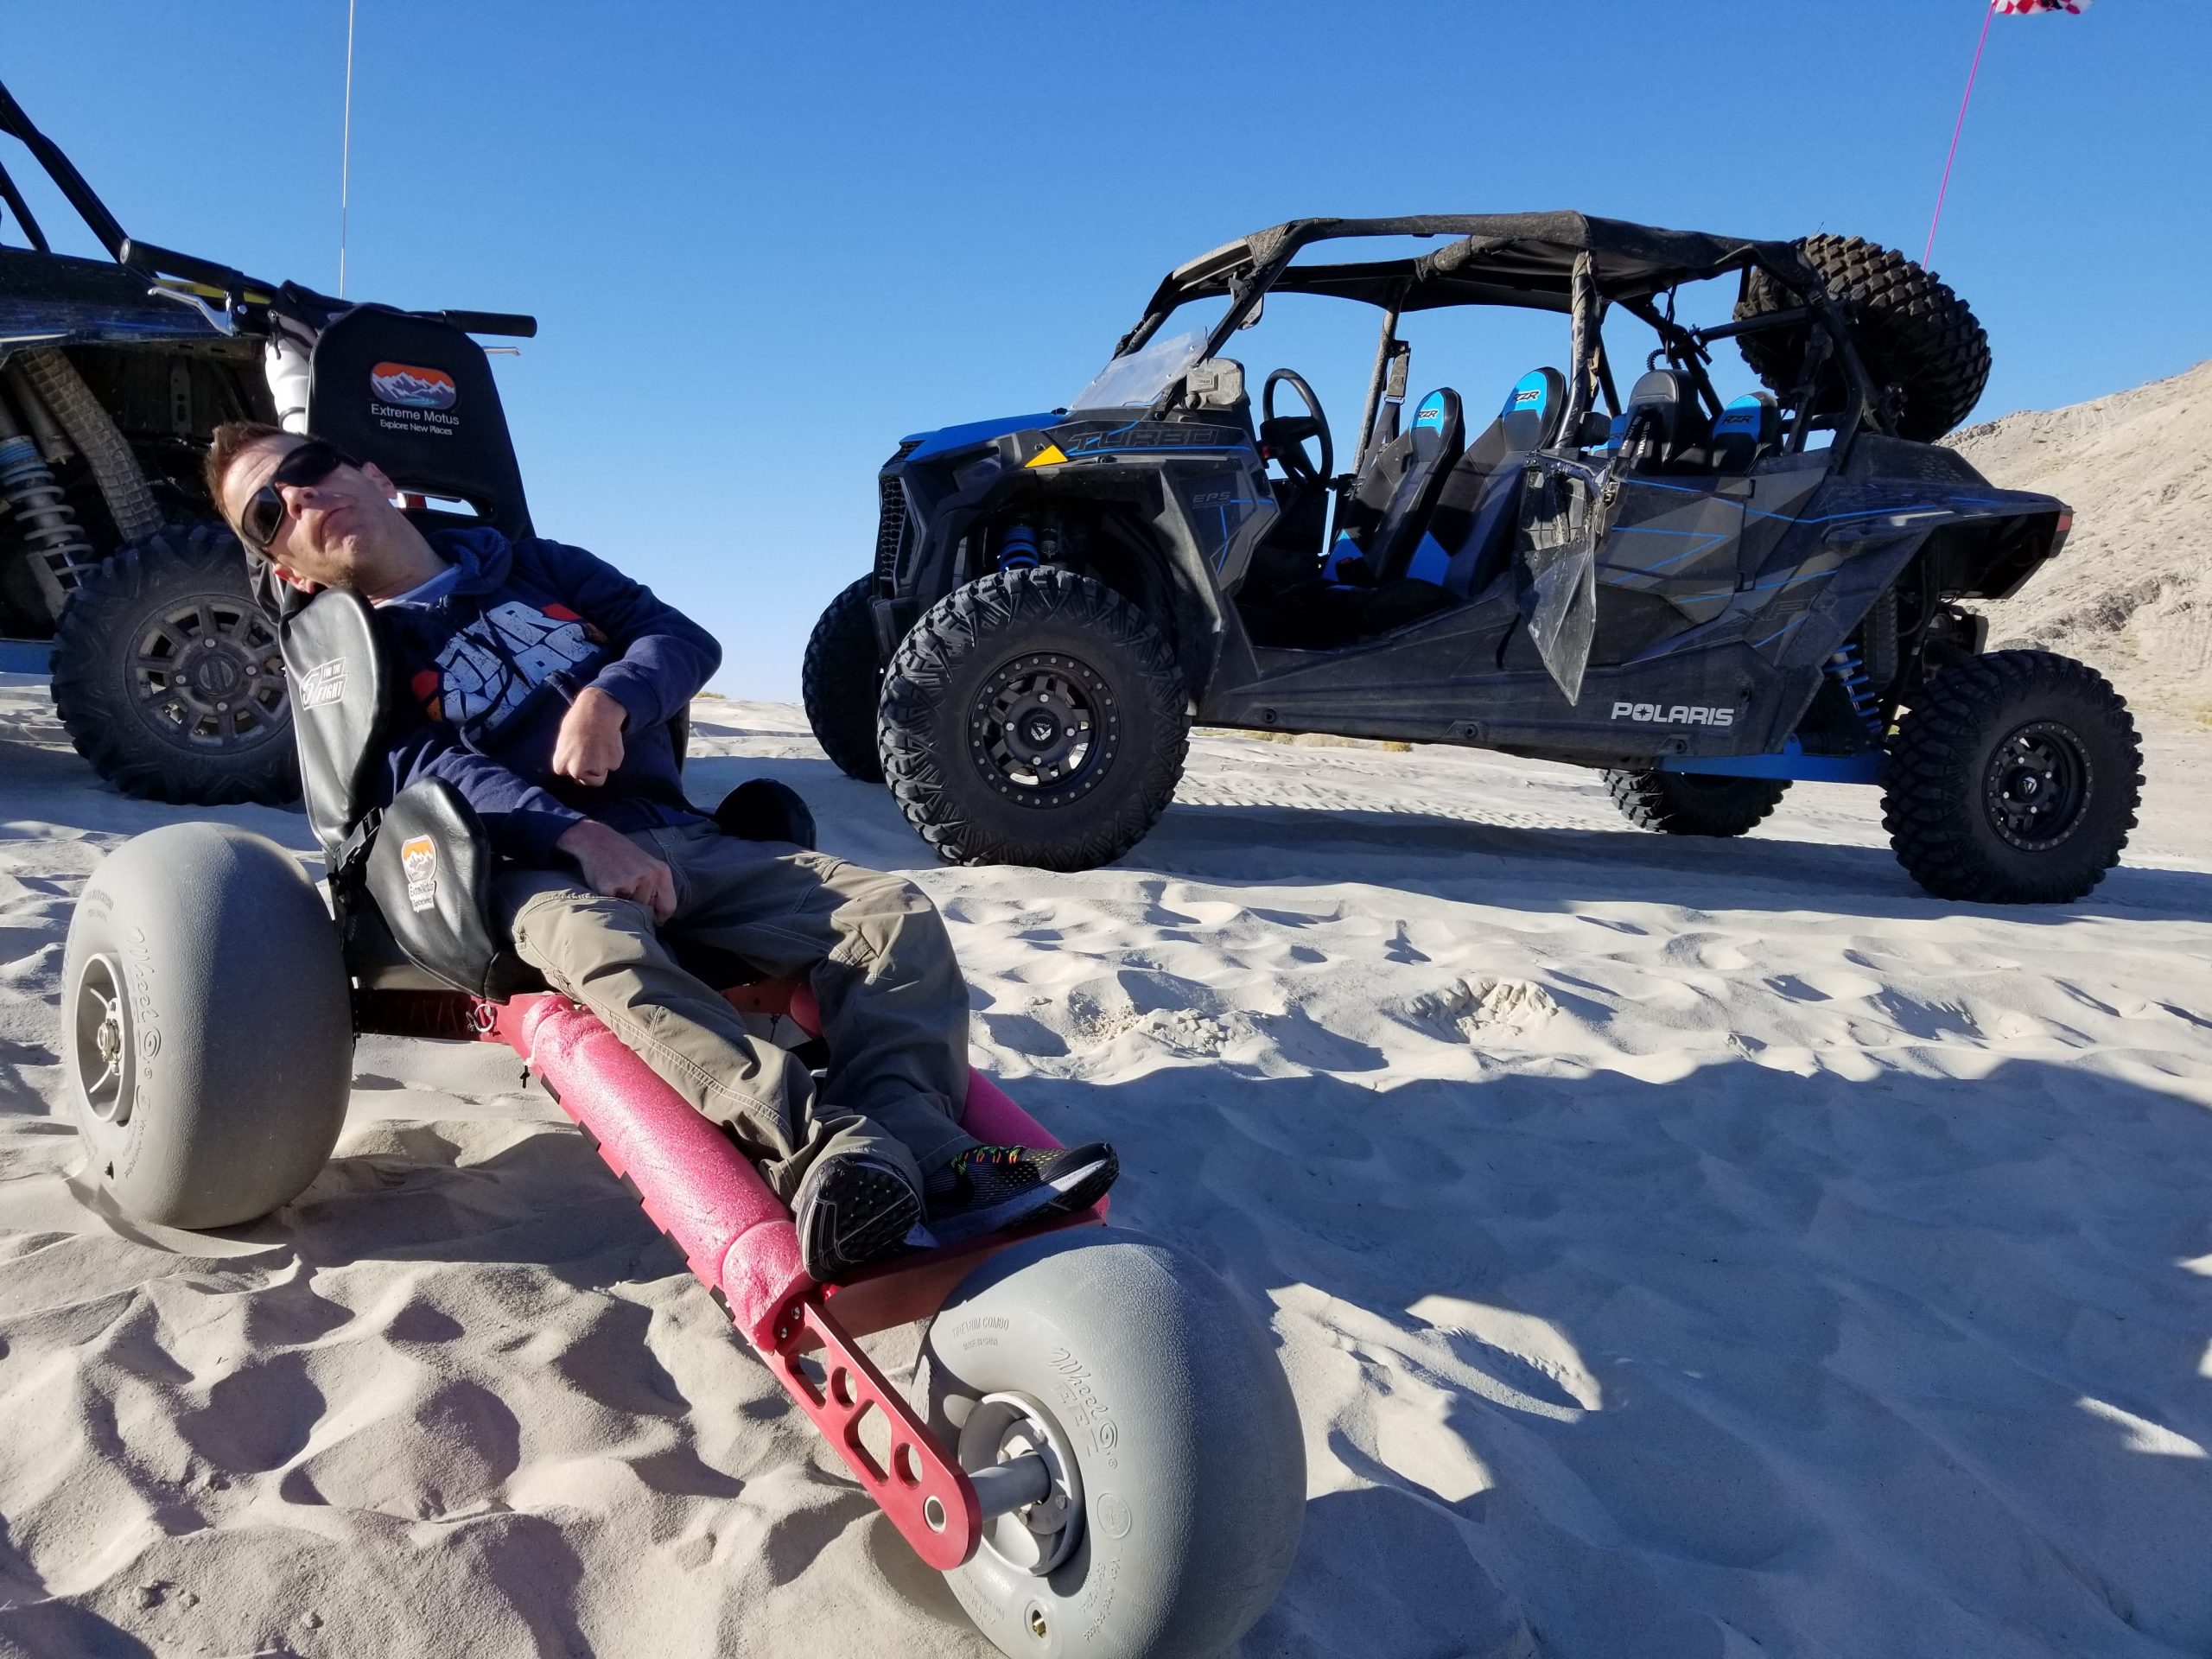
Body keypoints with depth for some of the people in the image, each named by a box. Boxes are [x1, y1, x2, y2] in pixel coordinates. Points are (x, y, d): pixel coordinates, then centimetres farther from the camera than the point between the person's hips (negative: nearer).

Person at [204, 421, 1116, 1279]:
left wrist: (610, 698, -10)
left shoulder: (541, 567, 24)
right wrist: (580, 836, -23)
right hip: (535, 868, -4)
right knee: (598, 940, -40)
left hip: (678, 838, 4)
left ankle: (924, 1156, -37)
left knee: (891, 908, -18)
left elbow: (682, 636, 14)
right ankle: (821, 1151, -56)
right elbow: (429, 772, -5)